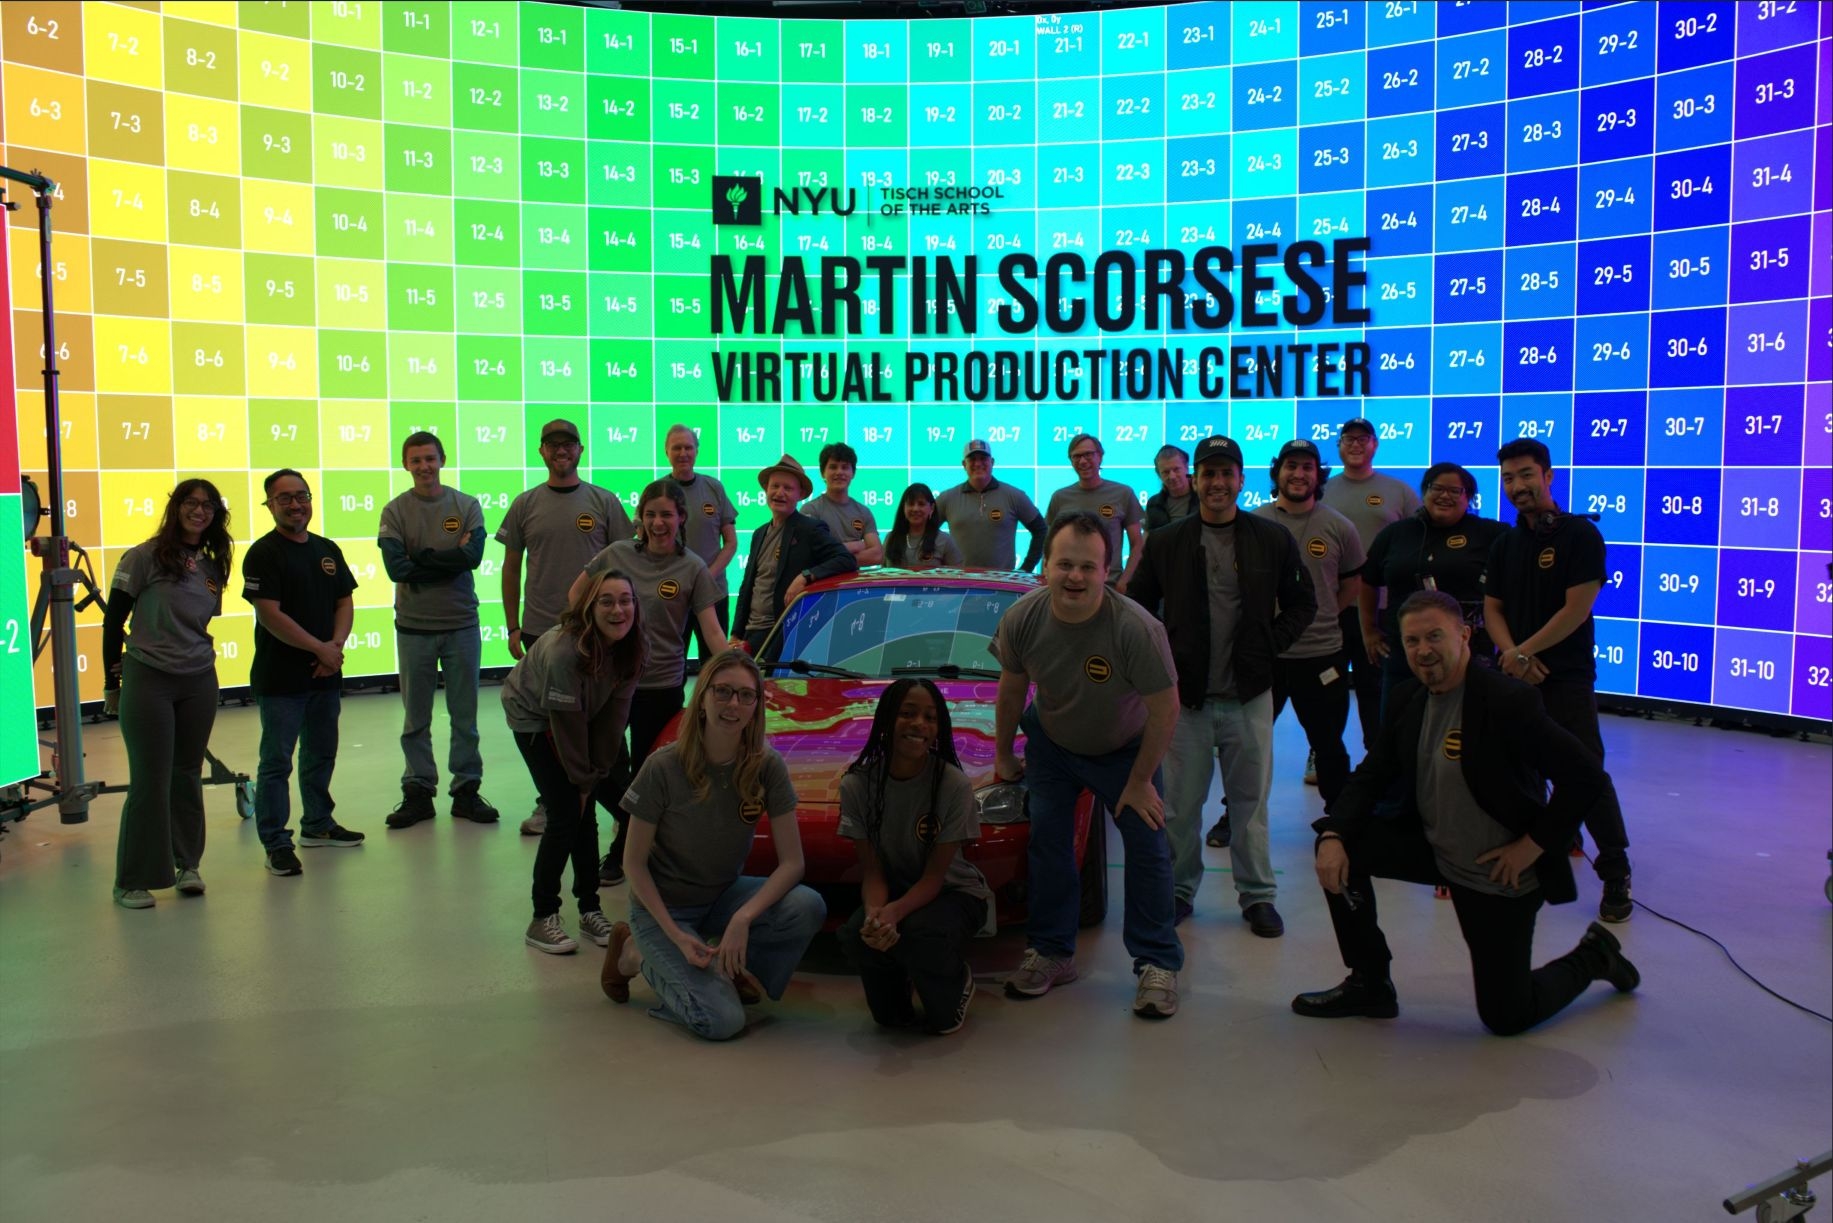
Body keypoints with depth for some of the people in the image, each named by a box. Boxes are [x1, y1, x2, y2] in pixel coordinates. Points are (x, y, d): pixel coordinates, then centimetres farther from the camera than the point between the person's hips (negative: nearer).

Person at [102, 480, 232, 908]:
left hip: (199, 682, 5)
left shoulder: (212, 566, 9)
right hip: (148, 680, -5)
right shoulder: (144, 558, -6)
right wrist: (112, 682, -3)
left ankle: (187, 865, 22)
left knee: (188, 775, 10)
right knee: (150, 779, -2)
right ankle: (133, 881, 8)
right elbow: (113, 621, -3)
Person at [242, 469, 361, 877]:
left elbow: (345, 602, 12)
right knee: (276, 761, -2)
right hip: (279, 678, -7)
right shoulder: (263, 553, -9)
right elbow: (269, 614, -16)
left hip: (325, 674, 7)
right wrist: (319, 648, -14)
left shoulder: (327, 550, 12)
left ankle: (318, 825, 32)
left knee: (321, 754, 17)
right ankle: (276, 843, 3)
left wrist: (337, 644, -6)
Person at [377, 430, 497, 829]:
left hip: (461, 624, 0)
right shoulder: (395, 511, -1)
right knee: (416, 718, 8)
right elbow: (396, 568, -14)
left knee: (465, 716, 7)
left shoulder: (467, 506, 1)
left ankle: (466, 791, 17)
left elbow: (473, 556, -15)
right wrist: (448, 560, -13)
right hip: (413, 627, 0)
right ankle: (418, 792, 17)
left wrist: (420, 558, -14)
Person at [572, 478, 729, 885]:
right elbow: (576, 594, 15)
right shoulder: (617, 554, 1)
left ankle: (622, 853, 23)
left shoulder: (692, 569, -5)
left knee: (644, 772, 7)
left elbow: (711, 630, -9)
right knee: (602, 765, 0)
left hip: (661, 686, -2)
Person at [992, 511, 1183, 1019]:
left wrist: (1140, 781, -15)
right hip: (1051, 743, 3)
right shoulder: (1022, 619, -24)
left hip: (1124, 748, -2)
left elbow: (1165, 709, -23)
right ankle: (1052, 954, 15)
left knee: (1147, 848, -4)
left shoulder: (1136, 628, -35)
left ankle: (1157, 965, 8)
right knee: (1047, 841, 1)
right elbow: (1011, 691, -5)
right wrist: (1003, 757, 5)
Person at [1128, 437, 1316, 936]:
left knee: (1251, 801, 9)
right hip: (1185, 695, 0)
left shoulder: (1273, 540, 3)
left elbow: (1303, 604, 12)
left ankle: (1258, 895, 23)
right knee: (1180, 804, 6)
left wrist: (1268, 647, 0)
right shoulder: (1164, 543, 2)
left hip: (1249, 695, 0)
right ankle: (1179, 889, 22)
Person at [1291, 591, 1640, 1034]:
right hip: (1434, 849, 7)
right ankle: (1370, 986, 7)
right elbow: (1372, 776, 2)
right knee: (1341, 850, -9)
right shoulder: (1407, 699, -1)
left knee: (1505, 1017, 1)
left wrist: (1533, 846, -21)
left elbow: (1587, 776, -26)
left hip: (1501, 876, -7)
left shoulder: (1507, 701, -25)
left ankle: (1594, 956, 31)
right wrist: (1333, 836, -15)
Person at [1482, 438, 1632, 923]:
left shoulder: (1580, 534, -6)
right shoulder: (1505, 544, 11)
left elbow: (1576, 610, -13)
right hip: (1513, 677, 5)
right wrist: (1511, 654, -9)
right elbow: (1492, 608, 9)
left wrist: (1524, 652, -11)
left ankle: (1616, 872, 9)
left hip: (1566, 678, -5)